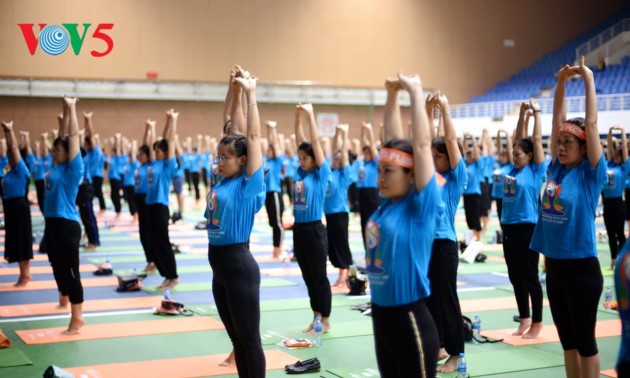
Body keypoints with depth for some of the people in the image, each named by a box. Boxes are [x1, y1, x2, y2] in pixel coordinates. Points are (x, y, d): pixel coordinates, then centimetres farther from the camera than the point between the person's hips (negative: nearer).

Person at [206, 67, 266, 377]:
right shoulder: (223, 182, 8)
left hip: (239, 265, -8)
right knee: (236, 337, 16)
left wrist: (251, 94, -15)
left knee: (249, 339, 1)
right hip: (219, 267, 8)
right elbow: (230, 133, 12)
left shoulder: (249, 185, -10)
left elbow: (253, 137, -15)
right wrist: (234, 91, 10)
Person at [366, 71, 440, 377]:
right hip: (381, 316, 8)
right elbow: (393, 140, 10)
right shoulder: (387, 203, 5)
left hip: (410, 320, -8)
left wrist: (416, 93, -11)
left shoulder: (420, 206, -12)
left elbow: (421, 144, -17)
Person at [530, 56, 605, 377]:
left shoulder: (591, 173, -8)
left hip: (581, 267, -6)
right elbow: (558, 121, 9)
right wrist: (561, 82, 3)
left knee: (585, 340, 4)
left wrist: (588, 80, -10)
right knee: (567, 340, 15)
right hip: (554, 265, 6)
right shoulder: (556, 169, 6)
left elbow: (591, 124, -14)